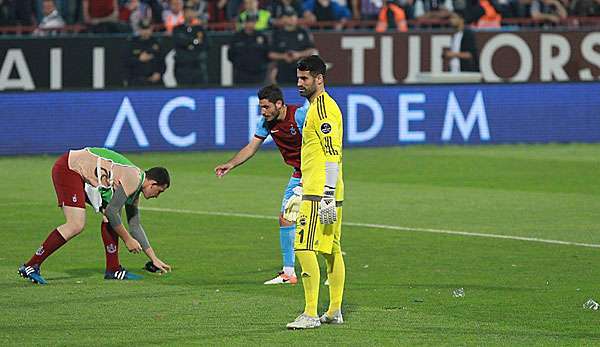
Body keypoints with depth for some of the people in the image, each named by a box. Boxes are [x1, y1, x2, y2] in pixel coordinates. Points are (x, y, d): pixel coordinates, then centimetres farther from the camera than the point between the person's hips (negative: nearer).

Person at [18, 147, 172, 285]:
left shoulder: (135, 187, 14)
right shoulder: (133, 179, -16)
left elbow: (135, 226, 21)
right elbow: (111, 212, -18)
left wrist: (154, 258, 21)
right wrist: (127, 239, -7)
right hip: (67, 169, -10)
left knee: (110, 219, 4)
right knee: (76, 225, -19)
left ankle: (113, 269, 7)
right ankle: (30, 266, -17)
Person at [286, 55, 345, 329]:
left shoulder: (323, 108, -13)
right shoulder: (319, 106, 20)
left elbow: (332, 155, -20)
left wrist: (327, 196, -24)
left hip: (319, 193, -11)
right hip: (324, 193, 11)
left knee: (304, 248, -14)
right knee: (332, 250, 13)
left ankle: (311, 314, -16)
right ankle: (334, 312, 17)